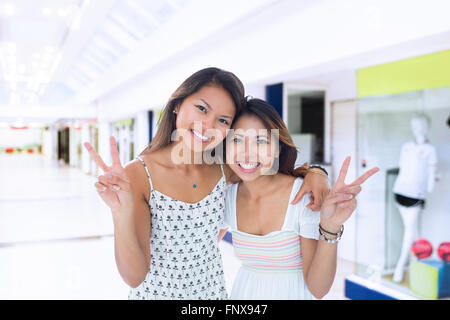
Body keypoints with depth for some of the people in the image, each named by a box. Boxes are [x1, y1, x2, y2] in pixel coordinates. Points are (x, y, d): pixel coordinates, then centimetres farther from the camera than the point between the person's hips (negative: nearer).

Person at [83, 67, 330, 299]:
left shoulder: (223, 171, -9)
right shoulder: (138, 175, -20)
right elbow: (134, 276, -21)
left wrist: (313, 173, -12)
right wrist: (121, 213, -37)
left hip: (213, 291, 4)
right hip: (155, 293, -3)